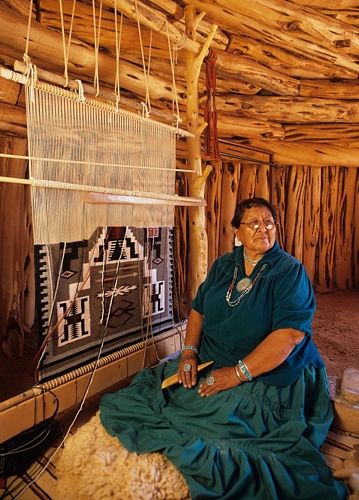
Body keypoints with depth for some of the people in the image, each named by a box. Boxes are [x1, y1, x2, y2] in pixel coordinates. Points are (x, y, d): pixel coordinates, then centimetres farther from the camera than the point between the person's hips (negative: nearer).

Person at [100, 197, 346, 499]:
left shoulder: (290, 271, -7)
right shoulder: (223, 266, 10)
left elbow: (290, 333, -18)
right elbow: (199, 309, 14)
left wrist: (239, 373, -22)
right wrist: (189, 351, -2)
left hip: (268, 378, -4)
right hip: (207, 368, 5)